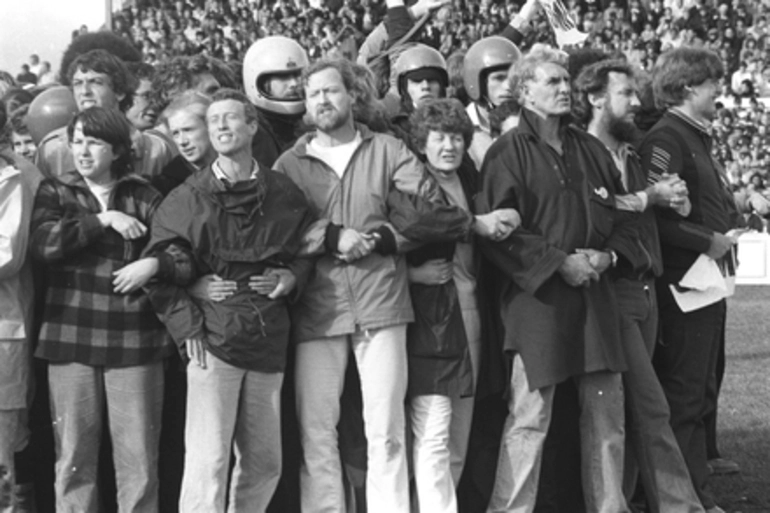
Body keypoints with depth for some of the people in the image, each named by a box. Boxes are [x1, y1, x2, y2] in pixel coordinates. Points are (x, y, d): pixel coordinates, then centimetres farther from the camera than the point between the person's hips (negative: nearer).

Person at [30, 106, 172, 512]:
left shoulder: (145, 198, 8)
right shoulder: (54, 192, 10)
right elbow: (42, 243, -9)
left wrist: (155, 263, -15)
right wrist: (104, 220, -12)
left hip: (134, 341, 0)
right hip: (70, 340, 1)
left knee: (139, 458, -1)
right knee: (73, 456, 4)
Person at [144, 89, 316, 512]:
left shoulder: (284, 194, 8)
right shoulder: (188, 198, 1)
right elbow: (159, 267, 2)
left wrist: (291, 276, -1)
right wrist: (186, 325, -7)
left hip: (268, 342, 4)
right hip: (213, 339, -4)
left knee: (264, 464, 9)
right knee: (208, 461, -9)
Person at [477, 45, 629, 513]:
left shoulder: (591, 150, 14)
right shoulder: (508, 153, -4)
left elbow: (619, 214, 21)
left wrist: (607, 254, 1)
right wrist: (560, 263, -14)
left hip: (595, 293, 6)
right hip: (536, 294, -6)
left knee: (607, 411, 9)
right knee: (529, 417, -5)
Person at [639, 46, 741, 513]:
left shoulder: (698, 138, 17)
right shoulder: (665, 139, -14)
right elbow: (657, 217, -22)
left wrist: (725, 235, 9)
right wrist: (709, 242, -16)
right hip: (683, 281, -10)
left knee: (702, 387, 15)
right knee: (684, 391, -5)